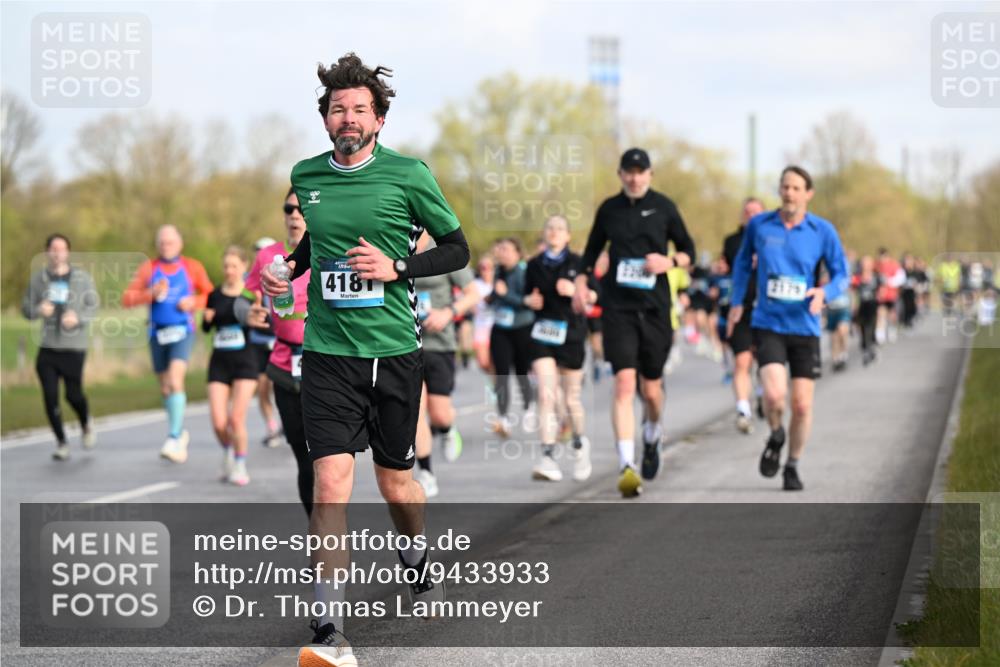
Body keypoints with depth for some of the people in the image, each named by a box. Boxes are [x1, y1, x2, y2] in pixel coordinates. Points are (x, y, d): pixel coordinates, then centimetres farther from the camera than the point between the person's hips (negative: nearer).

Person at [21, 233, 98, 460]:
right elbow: (26, 307, 7)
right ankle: (61, 443, 10)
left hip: (74, 347, -2)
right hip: (47, 348, 2)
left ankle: (86, 424, 31)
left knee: (73, 394, -2)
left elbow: (93, 307, 3)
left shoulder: (82, 278, 0)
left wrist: (77, 318, -17)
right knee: (50, 397, -3)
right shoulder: (38, 278, 4)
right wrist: (38, 310, -15)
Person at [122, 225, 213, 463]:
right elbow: (127, 298, 0)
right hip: (158, 333, 3)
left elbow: (210, 295, 11)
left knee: (175, 380, -21)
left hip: (183, 331, -3)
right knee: (165, 388, 10)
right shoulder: (148, 268, 6)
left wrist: (194, 302, -9)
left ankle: (174, 439, -23)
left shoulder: (193, 267, 4)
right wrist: (151, 293, -17)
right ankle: (181, 433, 31)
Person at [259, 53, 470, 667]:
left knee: (396, 484, 12)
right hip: (328, 352, 1)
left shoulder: (408, 175, -4)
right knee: (331, 482, -13)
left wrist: (396, 266, -11)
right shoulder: (304, 177, 6)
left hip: (394, 350, -1)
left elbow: (458, 249, 3)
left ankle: (419, 564, 45)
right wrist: (282, 272, 6)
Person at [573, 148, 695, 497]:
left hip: (655, 308, 0)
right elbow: (592, 249, 21)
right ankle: (626, 466, -18)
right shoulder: (609, 209, 6)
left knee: (651, 389, 7)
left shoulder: (663, 207, 3)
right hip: (618, 307, 0)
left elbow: (688, 251, 10)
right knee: (624, 383, -14)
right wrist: (581, 282, 8)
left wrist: (669, 261, -10)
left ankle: (652, 438, 41)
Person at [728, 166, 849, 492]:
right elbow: (743, 261, 18)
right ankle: (775, 436, 12)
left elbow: (842, 275, 3)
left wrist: (824, 293, -17)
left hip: (805, 327, 1)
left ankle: (793, 466, 24)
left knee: (802, 404, 1)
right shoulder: (759, 225, 0)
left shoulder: (823, 231, -3)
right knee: (774, 393, -21)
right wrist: (737, 302, 14)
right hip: (768, 325, -1)